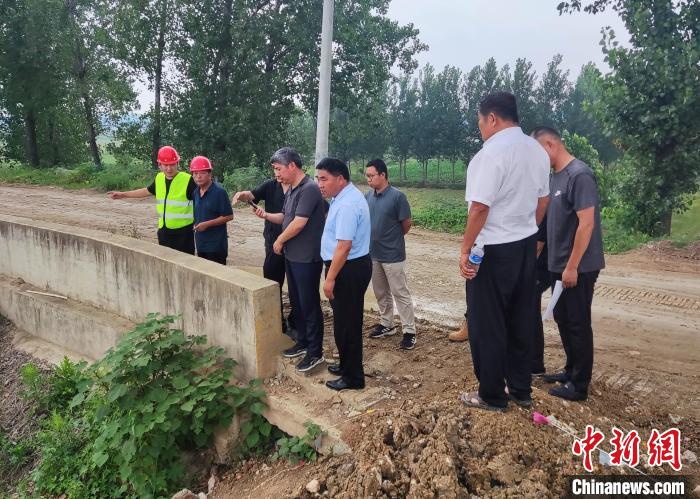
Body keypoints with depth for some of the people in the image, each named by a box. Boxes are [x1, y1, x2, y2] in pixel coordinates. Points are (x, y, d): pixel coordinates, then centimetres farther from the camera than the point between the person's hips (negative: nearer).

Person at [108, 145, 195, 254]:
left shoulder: (188, 180, -14)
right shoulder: (159, 178, 7)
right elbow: (148, 191, 25)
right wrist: (123, 194, 33)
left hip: (183, 233, -6)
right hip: (164, 231, 7)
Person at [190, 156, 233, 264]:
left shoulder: (219, 192, -13)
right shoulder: (196, 192, 9)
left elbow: (229, 216, -14)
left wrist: (207, 224, -17)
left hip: (216, 244, -7)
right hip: (200, 244, 7)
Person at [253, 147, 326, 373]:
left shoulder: (309, 189, -19)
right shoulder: (291, 190, 11)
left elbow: (299, 223, -24)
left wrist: (279, 241, -9)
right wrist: (266, 215, 2)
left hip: (307, 258, -10)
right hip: (292, 255, 10)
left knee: (309, 304, -1)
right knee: (296, 301, 18)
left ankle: (315, 352, 10)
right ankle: (303, 342, 33)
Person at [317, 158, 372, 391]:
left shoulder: (347, 204, -23)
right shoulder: (344, 196, 11)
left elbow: (344, 246, -27)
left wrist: (330, 278, -23)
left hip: (348, 269, -10)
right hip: (352, 266, 10)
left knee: (346, 323, 1)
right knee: (346, 320, 21)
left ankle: (353, 377, 14)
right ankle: (347, 365, 36)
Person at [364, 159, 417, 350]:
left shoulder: (397, 196, -15)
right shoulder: (368, 196, 3)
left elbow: (406, 224, -7)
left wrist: (393, 237, 7)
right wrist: (377, 236, 9)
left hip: (392, 255, -6)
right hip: (373, 253, 6)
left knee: (400, 294, 1)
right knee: (381, 293, 17)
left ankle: (409, 332, 10)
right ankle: (387, 324, 32)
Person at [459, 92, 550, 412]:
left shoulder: (492, 152, -18)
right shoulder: (537, 150, 8)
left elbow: (480, 207, -21)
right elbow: (543, 200, 14)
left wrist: (466, 250, -14)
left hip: (493, 250, -8)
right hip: (526, 245, 8)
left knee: (487, 326, 4)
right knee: (520, 321, 16)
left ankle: (492, 396, 16)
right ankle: (521, 390, 28)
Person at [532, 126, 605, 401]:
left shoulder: (580, 175, -18)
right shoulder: (555, 175, 9)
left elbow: (586, 224, -22)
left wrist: (572, 266, -21)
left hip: (578, 267, -8)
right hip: (559, 264, 8)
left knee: (578, 323, 1)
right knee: (562, 319, 17)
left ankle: (579, 385, 14)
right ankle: (571, 370, 32)